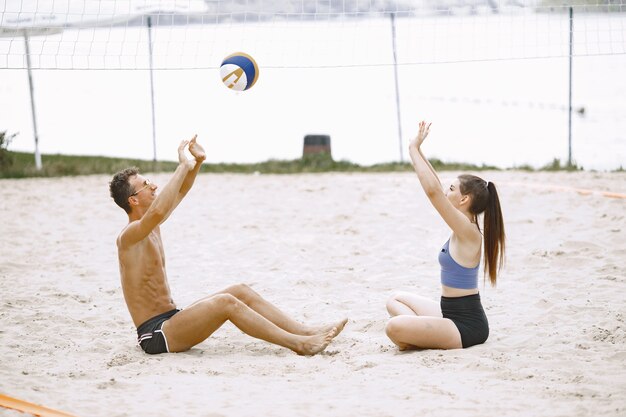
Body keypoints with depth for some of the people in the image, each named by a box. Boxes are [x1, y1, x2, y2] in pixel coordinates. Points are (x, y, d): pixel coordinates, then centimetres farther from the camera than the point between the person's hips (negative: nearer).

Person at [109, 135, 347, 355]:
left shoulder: (151, 228, 13)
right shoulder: (129, 237, -16)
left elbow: (181, 192, 22)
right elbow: (158, 212, -38)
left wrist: (197, 162, 4)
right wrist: (182, 167, -31)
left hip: (171, 319, 11)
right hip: (155, 334, -11)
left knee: (241, 291, 1)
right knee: (225, 302, -26)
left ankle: (306, 332, -5)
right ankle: (299, 345, -26)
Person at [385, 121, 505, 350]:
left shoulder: (468, 231, -19)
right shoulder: (463, 227, 7)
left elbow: (433, 190, -26)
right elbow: (436, 190, 15)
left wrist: (414, 148, -17)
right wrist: (417, 150, 13)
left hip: (466, 325, -10)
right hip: (451, 313, 10)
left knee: (394, 328, -27)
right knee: (396, 300, 24)